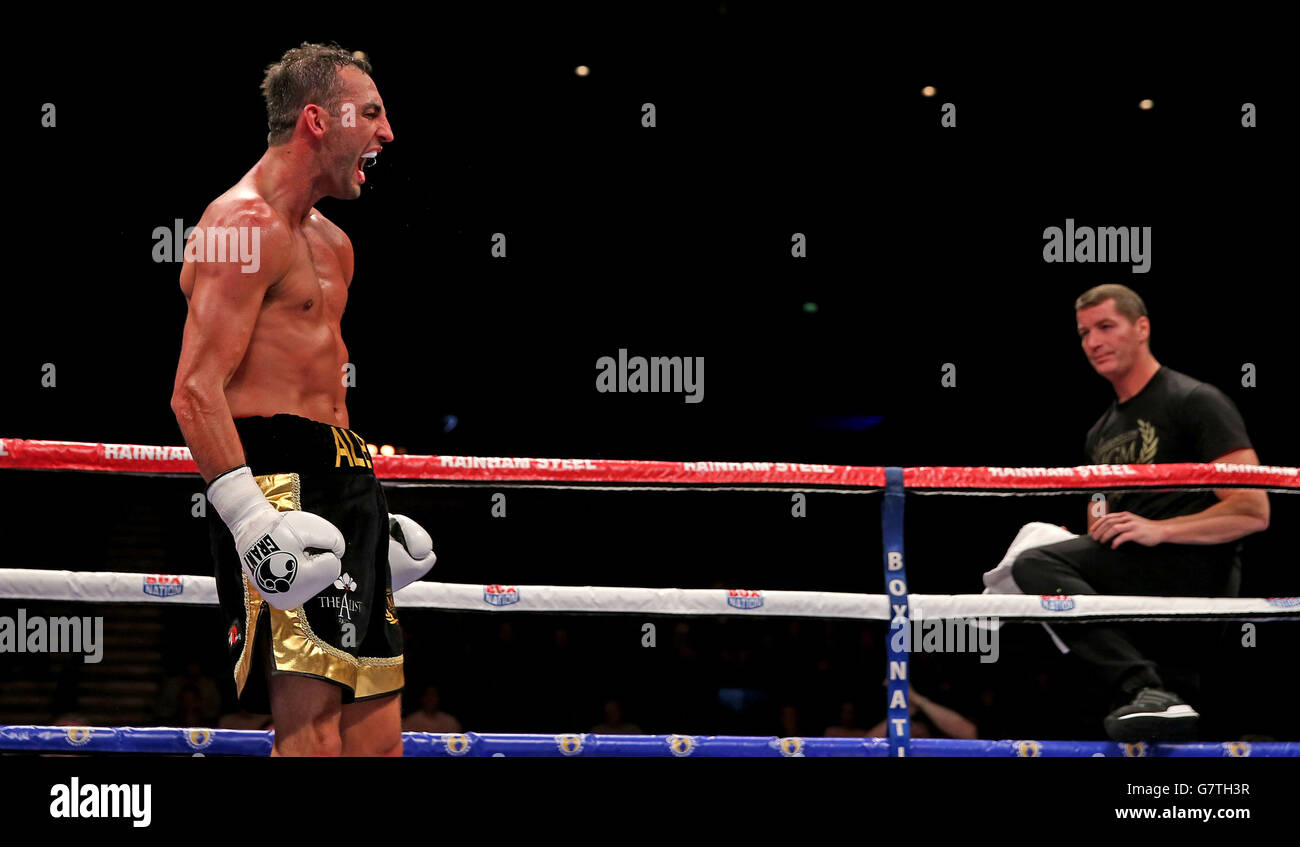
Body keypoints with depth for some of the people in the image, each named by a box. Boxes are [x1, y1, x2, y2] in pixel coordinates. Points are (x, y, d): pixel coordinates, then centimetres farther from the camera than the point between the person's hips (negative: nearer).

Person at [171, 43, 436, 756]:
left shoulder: (332, 244, 23)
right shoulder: (246, 224, -9)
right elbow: (196, 391, -18)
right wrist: (250, 515, -26)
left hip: (347, 482, 10)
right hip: (279, 479, -10)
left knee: (377, 736, 7)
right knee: (310, 727, -17)